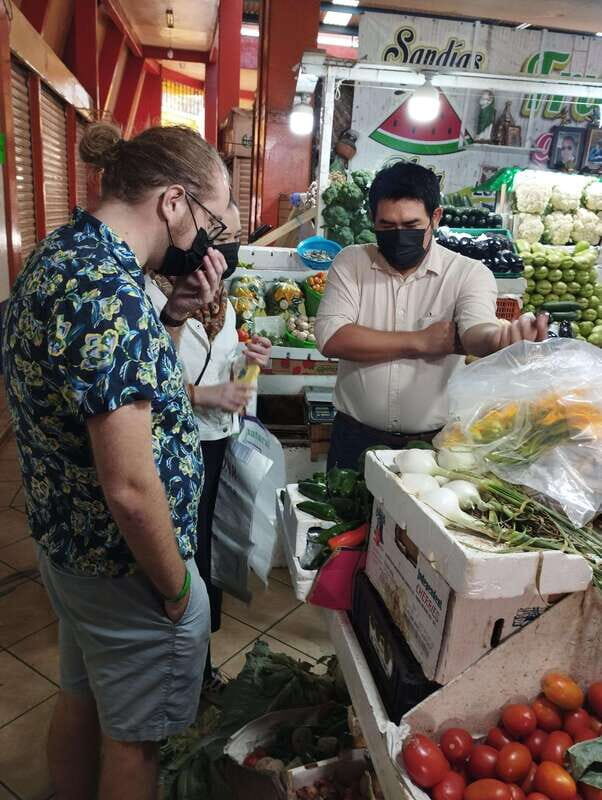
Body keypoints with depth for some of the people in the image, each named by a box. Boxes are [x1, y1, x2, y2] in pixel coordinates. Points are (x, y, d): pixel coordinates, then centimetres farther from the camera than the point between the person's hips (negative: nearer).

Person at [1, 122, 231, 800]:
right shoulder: (111, 292, -29)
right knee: (132, 740, 17)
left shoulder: (56, 254, 1)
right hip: (125, 563, -9)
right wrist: (176, 587, -14)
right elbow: (130, 487, -30)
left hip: (65, 540, 9)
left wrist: (170, 317, -3)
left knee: (81, 700, 29)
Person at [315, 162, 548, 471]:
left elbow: (476, 330, -26)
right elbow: (331, 338, -15)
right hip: (356, 436, 1)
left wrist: (501, 338, -50)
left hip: (435, 441, 0)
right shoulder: (351, 262, -4)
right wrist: (420, 342, -17)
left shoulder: (469, 273, -7)